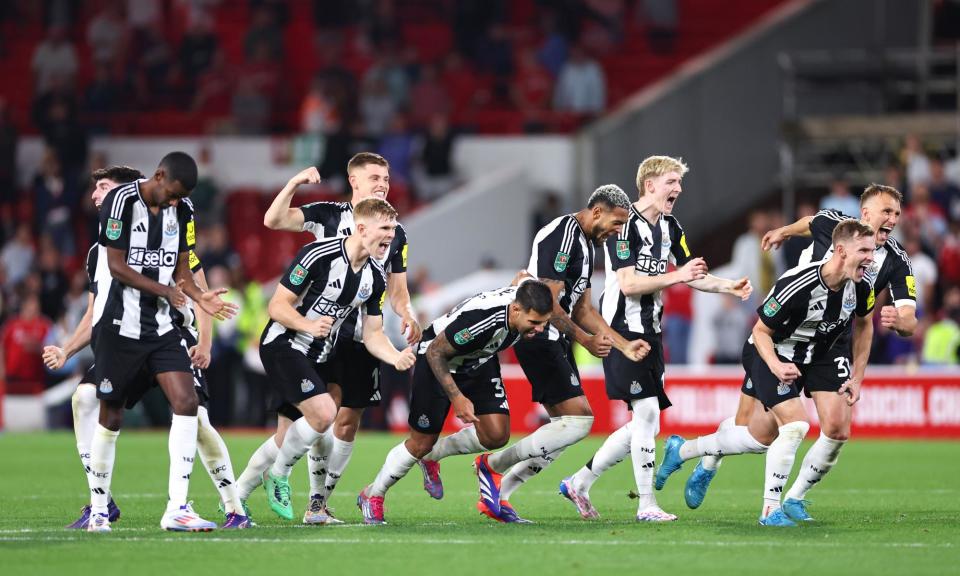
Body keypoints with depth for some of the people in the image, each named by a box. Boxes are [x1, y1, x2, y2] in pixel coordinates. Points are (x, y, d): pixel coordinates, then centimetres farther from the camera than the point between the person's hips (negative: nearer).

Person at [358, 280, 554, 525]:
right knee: (421, 444, 1)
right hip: (438, 360, -6)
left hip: (480, 362, 6)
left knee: (497, 435, -10)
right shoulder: (479, 319, -43)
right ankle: (372, 495, 25)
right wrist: (457, 397, -29)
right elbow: (435, 352, -28)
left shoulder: (528, 297, -24)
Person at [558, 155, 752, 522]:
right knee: (647, 412, -14)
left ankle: (580, 483, 21)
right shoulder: (625, 224, -14)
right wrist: (677, 276, -27)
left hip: (650, 332, 9)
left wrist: (727, 286, 4)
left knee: (645, 423, 9)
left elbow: (691, 276, 20)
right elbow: (629, 284, -21)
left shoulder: (670, 227, 12)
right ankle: (646, 505, -8)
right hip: (623, 329, -9)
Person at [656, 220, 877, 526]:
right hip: (771, 353, -7)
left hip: (816, 355, 7)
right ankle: (770, 509, -9)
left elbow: (863, 324, 8)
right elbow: (761, 331, -21)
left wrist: (857, 376, 6)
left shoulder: (861, 286, -14)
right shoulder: (797, 285, -33)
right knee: (795, 424, -24)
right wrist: (776, 366, -38)